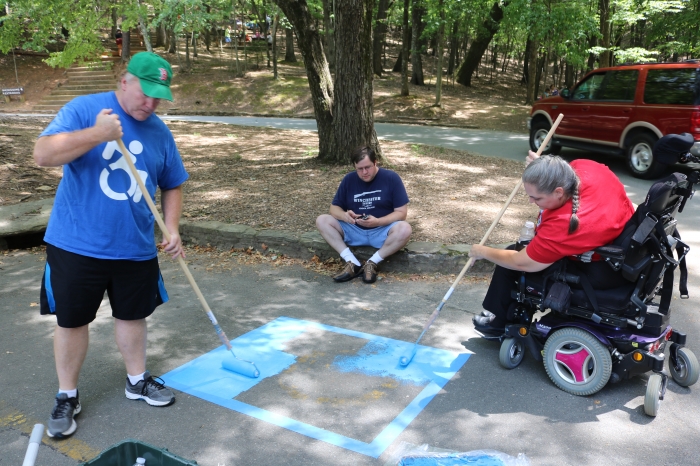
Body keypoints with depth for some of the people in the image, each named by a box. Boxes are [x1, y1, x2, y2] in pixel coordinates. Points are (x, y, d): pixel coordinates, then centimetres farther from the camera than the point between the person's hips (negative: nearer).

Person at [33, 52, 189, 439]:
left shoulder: (160, 132, 4)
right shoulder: (83, 109, -9)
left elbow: (172, 187, 11)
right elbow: (43, 154, -19)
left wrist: (172, 229, -3)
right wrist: (97, 134, -30)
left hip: (136, 249, 3)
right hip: (75, 246, -3)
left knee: (132, 315, 16)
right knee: (72, 320, 9)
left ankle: (137, 381, 37)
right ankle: (66, 397, 28)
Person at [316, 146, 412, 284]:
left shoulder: (391, 178, -8)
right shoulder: (349, 179, 2)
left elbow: (401, 213, -10)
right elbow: (334, 207, 4)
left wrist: (377, 222, -27)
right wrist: (344, 215, -21)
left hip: (382, 232, -3)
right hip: (354, 231, 4)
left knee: (404, 229, -34)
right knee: (322, 221, -16)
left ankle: (372, 263, -19)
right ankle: (353, 263, -23)